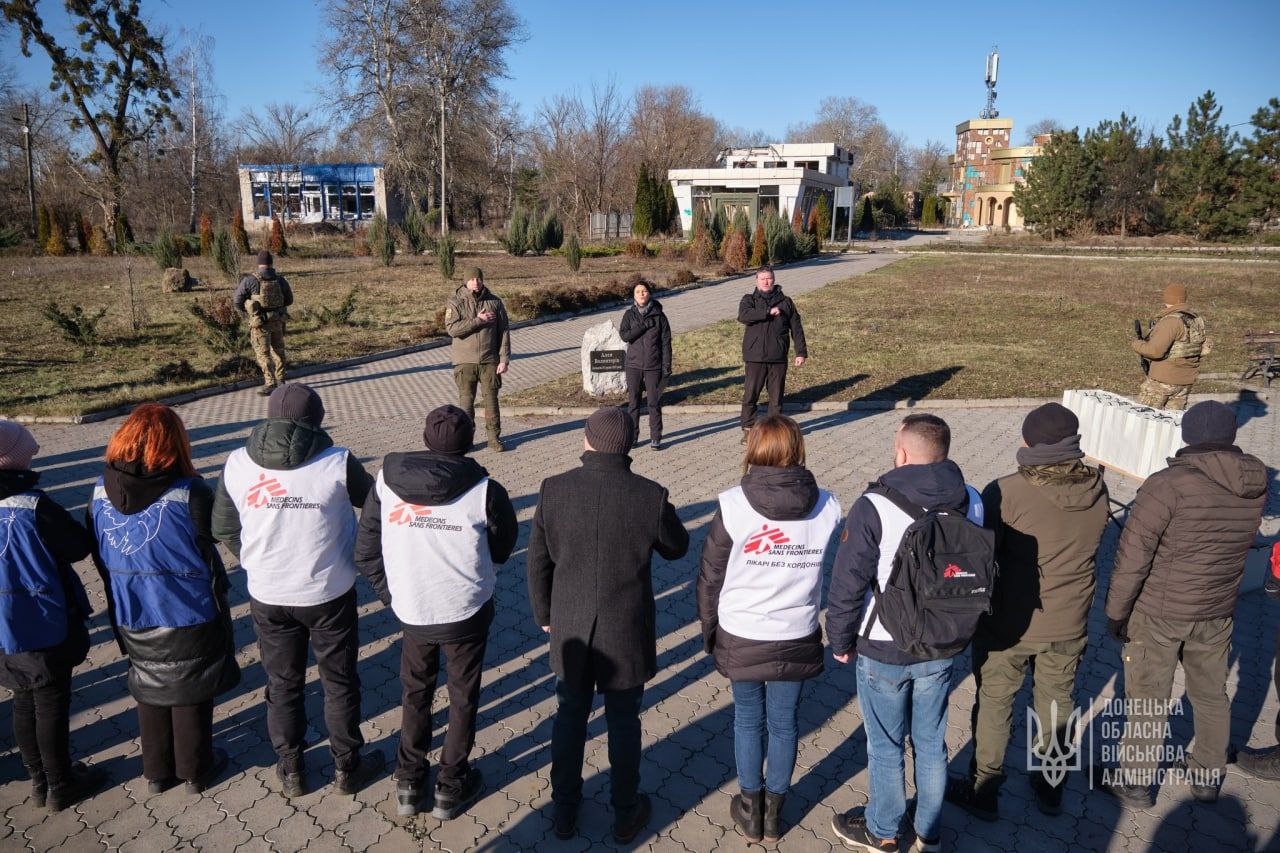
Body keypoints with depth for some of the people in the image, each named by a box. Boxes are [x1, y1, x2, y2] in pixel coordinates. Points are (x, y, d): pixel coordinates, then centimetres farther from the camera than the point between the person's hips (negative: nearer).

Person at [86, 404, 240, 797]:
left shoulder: (101, 492, -9)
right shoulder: (190, 494, -23)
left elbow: (100, 557, 2)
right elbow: (211, 560, -15)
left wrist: (121, 600, 14)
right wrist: (217, 600, 3)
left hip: (132, 618, 4)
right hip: (188, 617, -4)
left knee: (150, 691, 22)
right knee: (190, 692, 16)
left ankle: (157, 772, 37)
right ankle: (196, 770, 31)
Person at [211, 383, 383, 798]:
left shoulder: (237, 464, -8)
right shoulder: (337, 463, -18)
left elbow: (224, 529, 3)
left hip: (267, 596, 3)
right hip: (329, 593, -2)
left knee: (282, 683, 21)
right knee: (339, 682, 16)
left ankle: (291, 770, 35)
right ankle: (347, 767, 31)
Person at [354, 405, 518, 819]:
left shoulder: (385, 482, -9)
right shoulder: (484, 491, -18)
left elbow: (366, 552, -3)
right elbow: (502, 549, -3)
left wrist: (391, 595, 7)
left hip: (411, 612, 3)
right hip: (467, 613, -2)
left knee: (414, 693, 25)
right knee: (463, 697, 18)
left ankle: (408, 782, 36)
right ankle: (451, 787, 31)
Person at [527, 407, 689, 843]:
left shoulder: (554, 490, -13)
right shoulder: (650, 496, -19)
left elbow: (538, 562, -4)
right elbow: (677, 547, 0)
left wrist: (544, 614, 12)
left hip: (571, 630, 2)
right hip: (626, 632, -1)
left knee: (570, 717, 21)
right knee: (623, 722, 17)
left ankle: (564, 808, 37)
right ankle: (625, 813, 35)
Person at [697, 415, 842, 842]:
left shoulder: (733, 504, -16)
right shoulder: (827, 506, -10)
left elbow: (710, 575, -7)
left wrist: (708, 629, 8)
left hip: (741, 637, -1)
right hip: (797, 638, 1)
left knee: (748, 719, 19)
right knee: (784, 723, 18)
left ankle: (750, 809, 35)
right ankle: (773, 812, 36)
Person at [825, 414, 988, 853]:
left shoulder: (874, 507, -24)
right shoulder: (971, 502, -7)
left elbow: (847, 586, -19)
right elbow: (978, 574, 5)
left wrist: (840, 641, -3)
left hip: (884, 652, -4)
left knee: (885, 746, 15)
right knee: (931, 742, 21)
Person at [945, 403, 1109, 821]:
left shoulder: (1005, 493, -27)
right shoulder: (1096, 489, -10)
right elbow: (1089, 546, 4)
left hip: (1009, 625, -4)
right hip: (1069, 625, 5)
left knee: (994, 705, 14)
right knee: (1057, 702, 22)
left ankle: (982, 792, 30)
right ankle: (1051, 789, 41)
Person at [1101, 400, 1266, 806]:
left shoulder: (1169, 484, -23)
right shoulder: (1255, 485, -6)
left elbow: (1133, 556, -20)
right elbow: (1235, 542, 7)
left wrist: (1116, 612, -11)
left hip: (1158, 612, -5)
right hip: (1217, 613, 5)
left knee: (1148, 700, 9)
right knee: (1211, 695, 22)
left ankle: (1135, 783, 25)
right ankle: (1208, 777, 40)